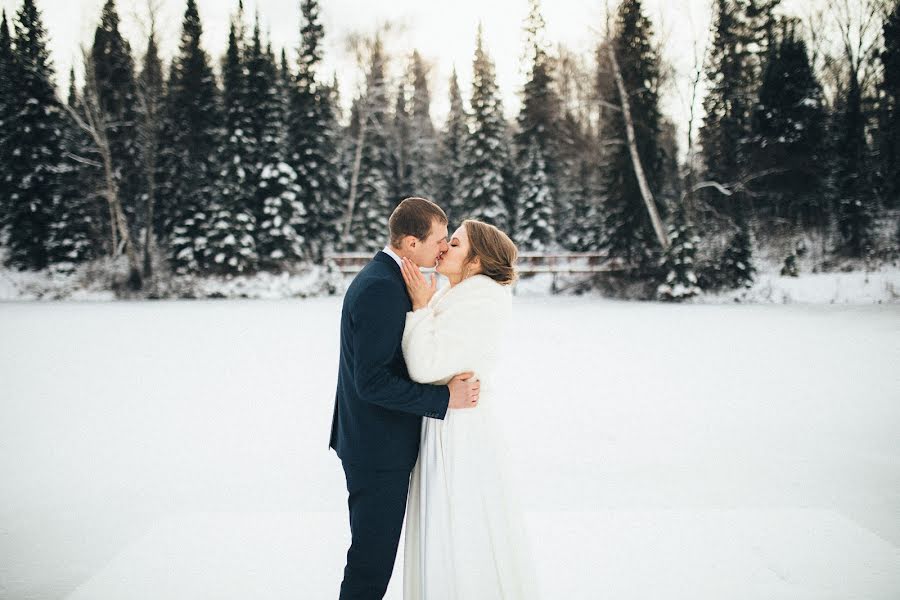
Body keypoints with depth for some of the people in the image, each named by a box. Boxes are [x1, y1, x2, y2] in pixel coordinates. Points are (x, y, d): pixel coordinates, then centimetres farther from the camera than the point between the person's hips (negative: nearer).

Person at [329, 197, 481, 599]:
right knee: (372, 561, 1)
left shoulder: (380, 277, 10)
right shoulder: (381, 289, -22)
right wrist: (445, 398, -22)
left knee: (370, 554, 20)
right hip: (380, 450, -10)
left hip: (370, 444, 10)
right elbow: (372, 382, -26)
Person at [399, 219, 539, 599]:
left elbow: (425, 366, -23)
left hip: (459, 435, -10)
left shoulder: (477, 303, -19)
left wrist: (421, 306, -15)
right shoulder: (453, 297, 11)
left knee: (462, 543, 3)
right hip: (446, 427, 10)